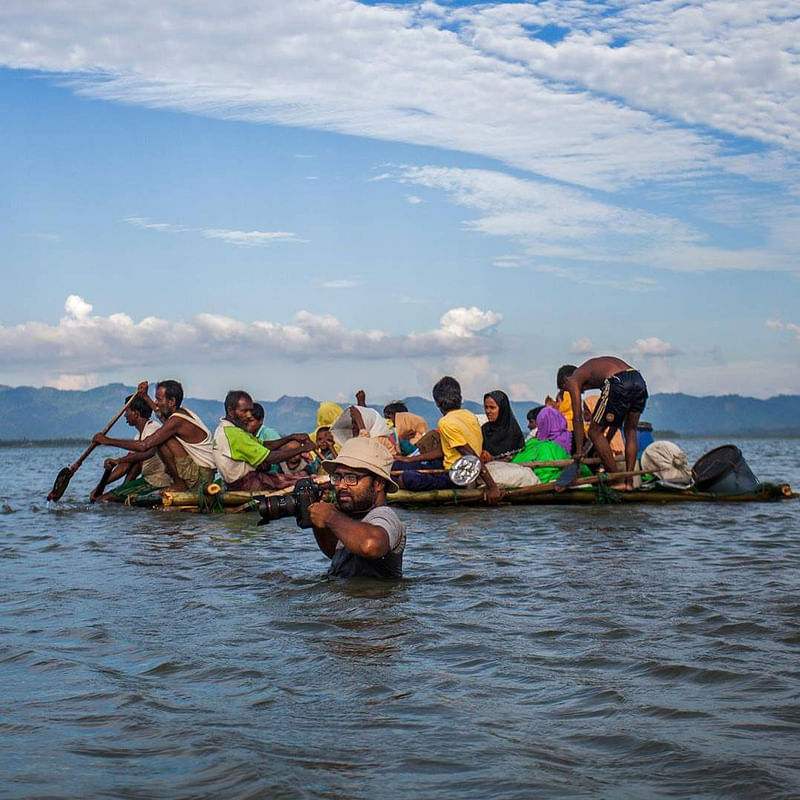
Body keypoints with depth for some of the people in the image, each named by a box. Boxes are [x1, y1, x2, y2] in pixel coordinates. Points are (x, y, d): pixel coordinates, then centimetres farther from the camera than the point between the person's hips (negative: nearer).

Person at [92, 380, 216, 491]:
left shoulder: (177, 420, -20)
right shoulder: (183, 412, 9)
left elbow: (144, 445, -23)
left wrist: (107, 440, -17)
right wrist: (145, 397, 38)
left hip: (202, 476, -10)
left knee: (162, 441, -16)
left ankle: (179, 484, -6)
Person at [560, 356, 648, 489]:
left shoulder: (574, 380, 19)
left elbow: (578, 418, 12)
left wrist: (579, 451, 16)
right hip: (639, 380, 7)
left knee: (595, 432, 10)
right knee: (630, 431, 25)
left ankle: (618, 481, 9)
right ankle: (629, 481, 19)